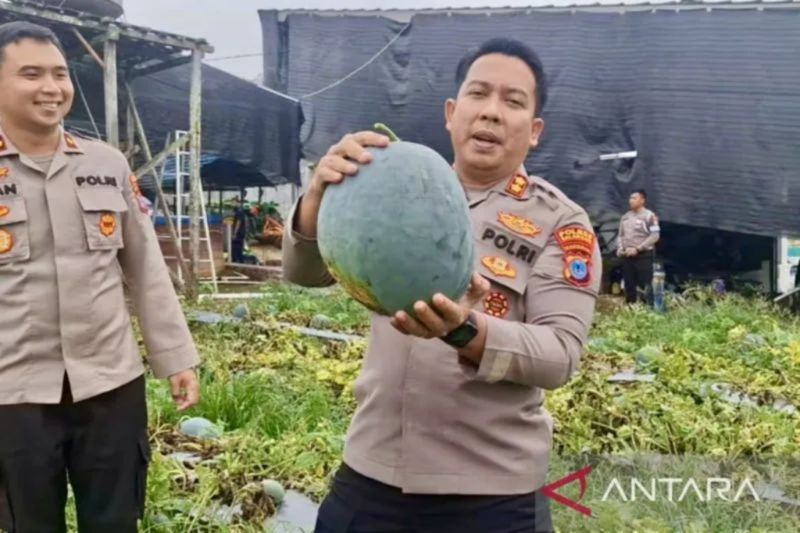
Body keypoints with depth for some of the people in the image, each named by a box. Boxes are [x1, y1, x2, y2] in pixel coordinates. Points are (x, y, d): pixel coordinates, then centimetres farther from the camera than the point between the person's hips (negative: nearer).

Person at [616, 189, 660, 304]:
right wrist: (620, 248, 0)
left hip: (644, 256, -6)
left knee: (644, 287, -8)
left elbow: (654, 236, -11)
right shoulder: (625, 217, 15)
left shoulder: (649, 216, -4)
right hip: (627, 256, 6)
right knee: (629, 286, 9)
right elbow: (620, 235, 20)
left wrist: (637, 248, -16)